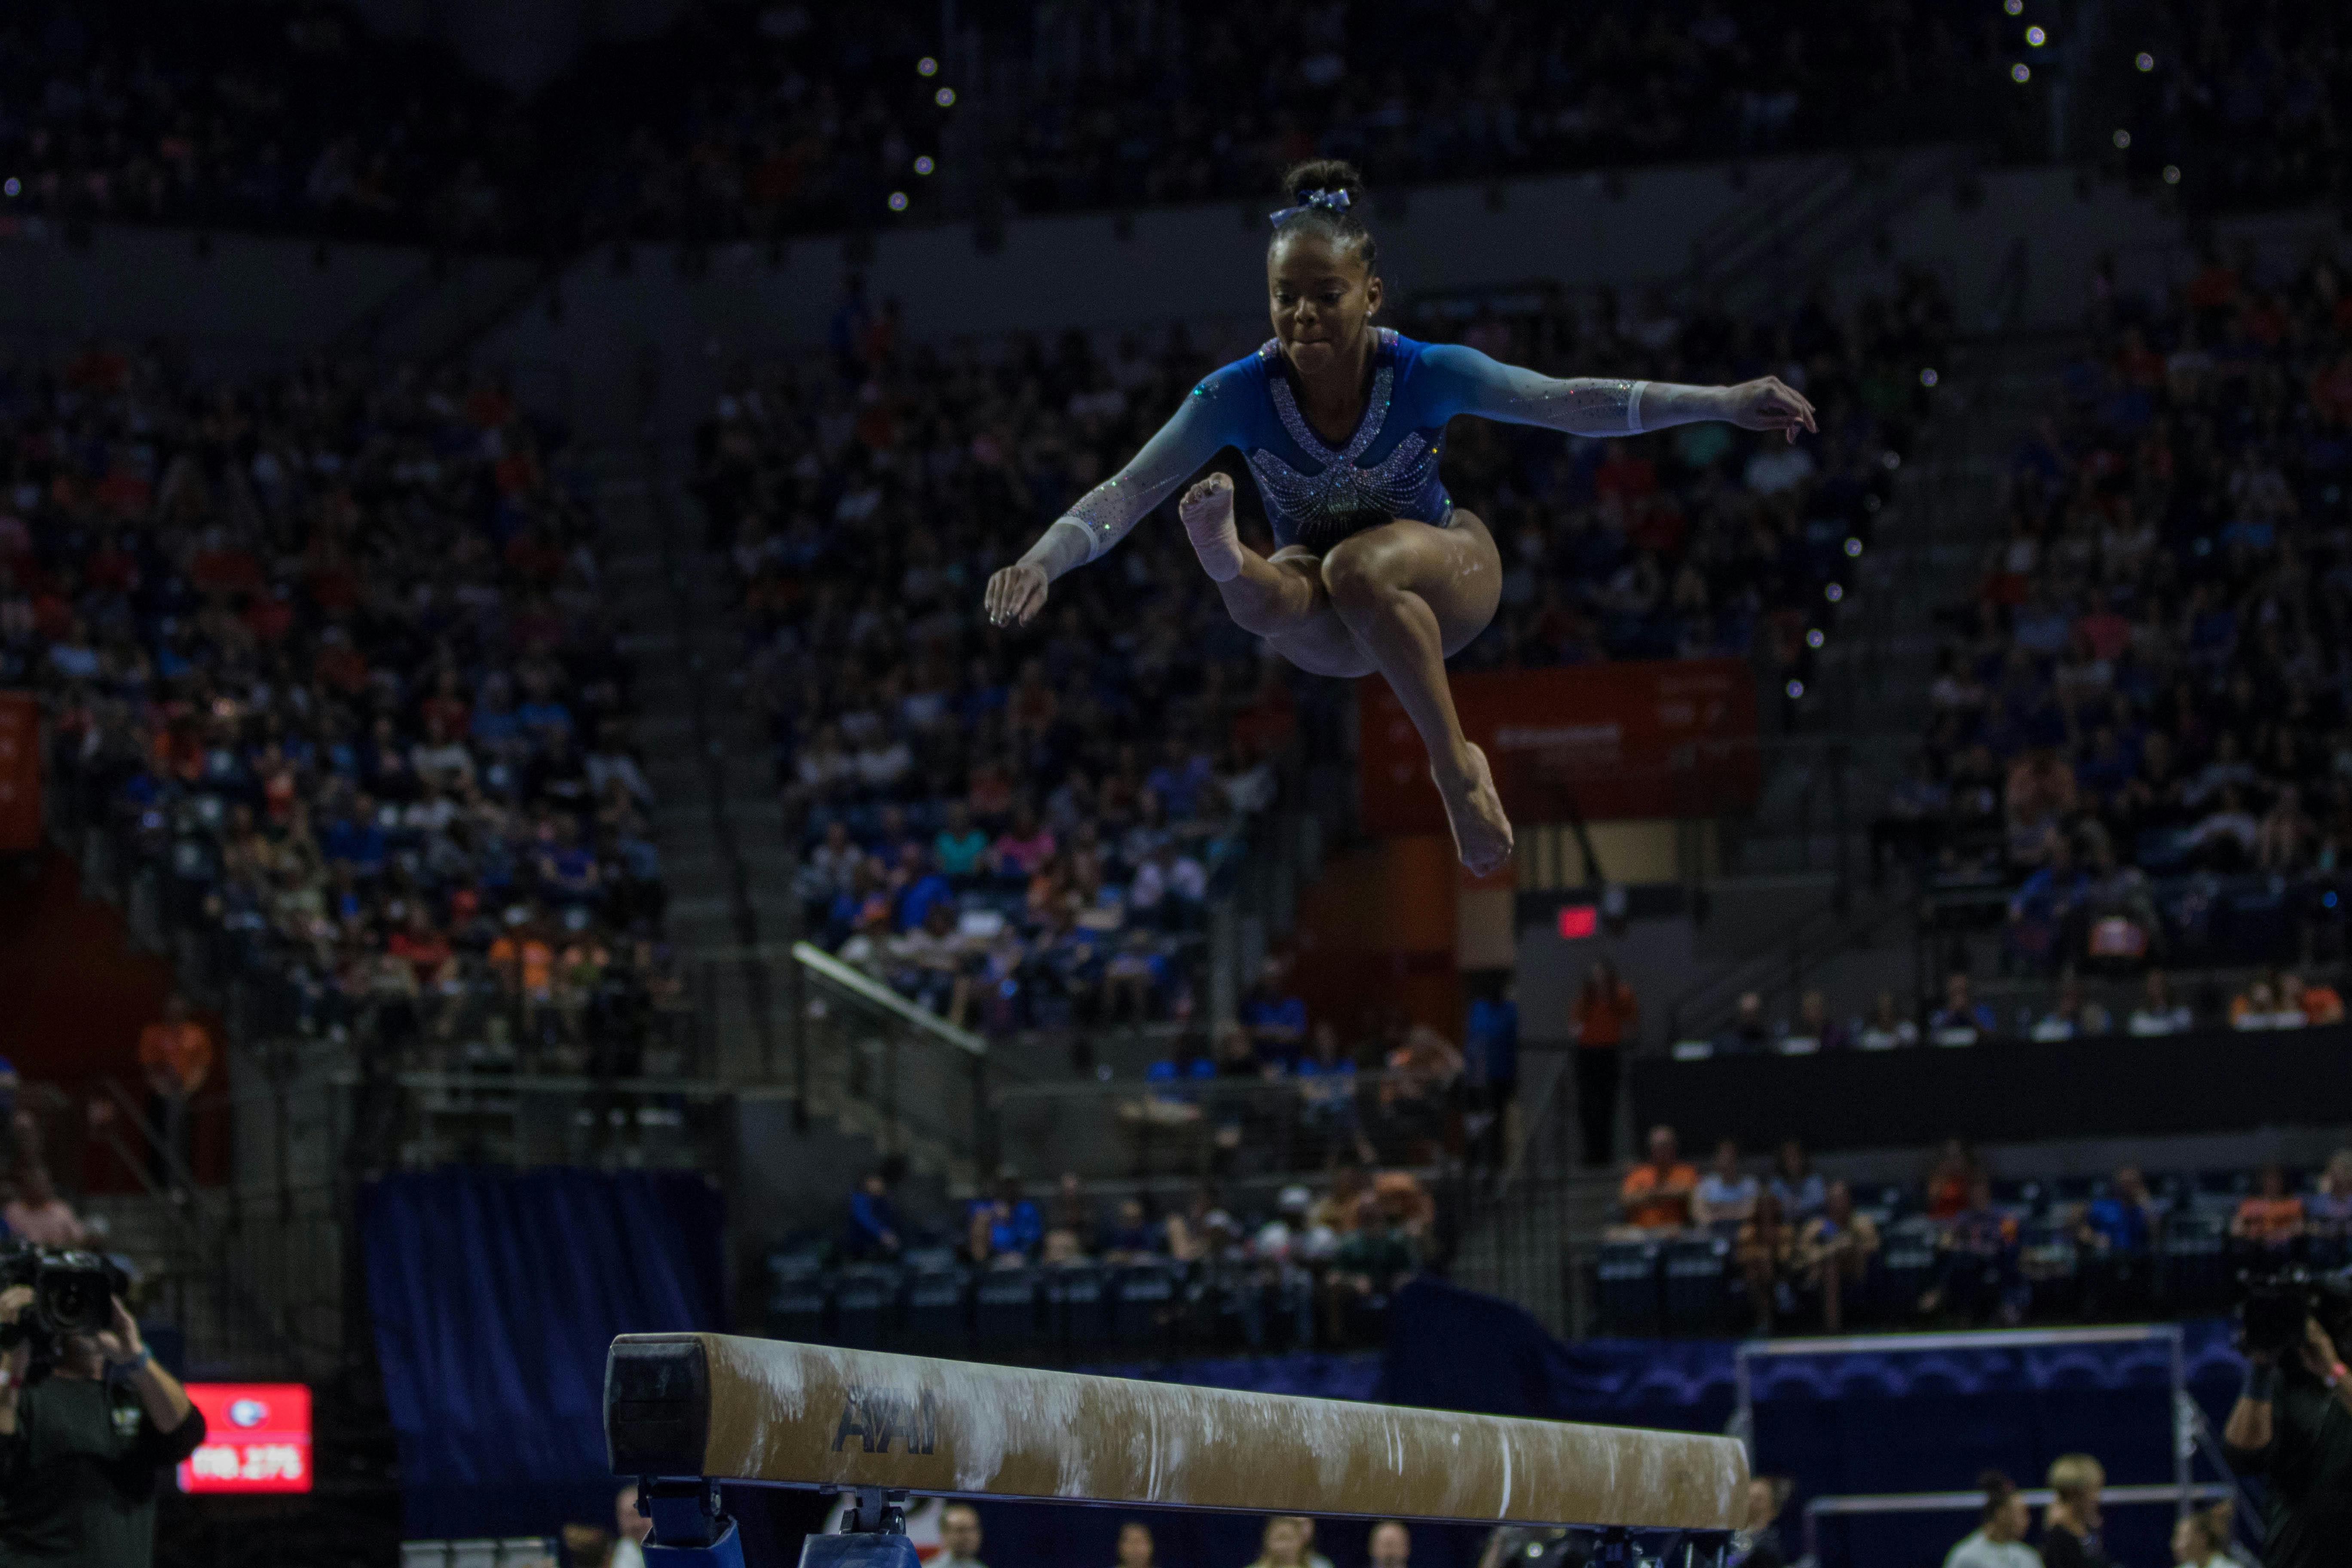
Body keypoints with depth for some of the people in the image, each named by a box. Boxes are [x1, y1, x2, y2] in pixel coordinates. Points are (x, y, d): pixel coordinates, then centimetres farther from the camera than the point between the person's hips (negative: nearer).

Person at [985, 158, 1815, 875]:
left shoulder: (1425, 374, -24)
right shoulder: (1239, 395, -23)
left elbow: (1569, 403, -22)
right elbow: (1129, 491, -26)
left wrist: (1723, 402, -29)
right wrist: (1043, 562, -44)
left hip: (1441, 580, -1)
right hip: (1331, 636, 1)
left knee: (1360, 568, -37)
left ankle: (1456, 764, -28)